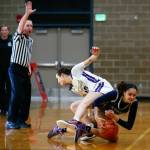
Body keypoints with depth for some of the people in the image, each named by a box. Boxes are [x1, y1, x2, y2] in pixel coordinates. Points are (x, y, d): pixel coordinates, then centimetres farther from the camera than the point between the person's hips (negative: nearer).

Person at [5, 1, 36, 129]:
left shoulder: (30, 41, 17)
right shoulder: (18, 37, -5)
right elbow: (20, 28, -27)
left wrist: (29, 68, 12)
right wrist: (27, 13, -36)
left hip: (25, 71, 7)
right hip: (16, 69, -7)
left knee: (26, 96, 5)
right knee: (17, 95, -13)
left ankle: (21, 120, 14)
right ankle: (11, 121, -8)